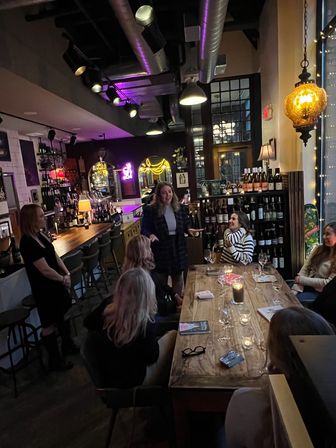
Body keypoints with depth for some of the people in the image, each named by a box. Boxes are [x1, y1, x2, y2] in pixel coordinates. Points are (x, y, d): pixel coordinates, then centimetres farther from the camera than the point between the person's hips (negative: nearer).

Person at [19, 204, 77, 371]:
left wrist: (67, 273, -6)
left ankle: (67, 345, 45)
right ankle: (54, 360, 28)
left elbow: (55, 256, 7)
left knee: (64, 315, 23)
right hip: (44, 289, -9)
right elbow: (45, 270, -25)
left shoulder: (41, 235, 2)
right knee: (49, 324, 9)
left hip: (56, 284, 9)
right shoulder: (27, 242, -25)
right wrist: (63, 279, -11)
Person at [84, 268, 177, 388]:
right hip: (133, 383, -5)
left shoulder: (105, 312, -16)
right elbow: (152, 357, -13)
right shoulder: (144, 324, -31)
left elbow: (88, 323, 7)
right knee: (173, 336, 3)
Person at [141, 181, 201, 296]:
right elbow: (144, 229, -10)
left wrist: (189, 229, -9)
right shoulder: (150, 210, -12)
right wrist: (150, 235, -31)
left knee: (178, 278, 20)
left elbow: (186, 224, 13)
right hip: (160, 251, -4)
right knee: (161, 281, 12)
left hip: (178, 250, 4)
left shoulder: (179, 208, 1)